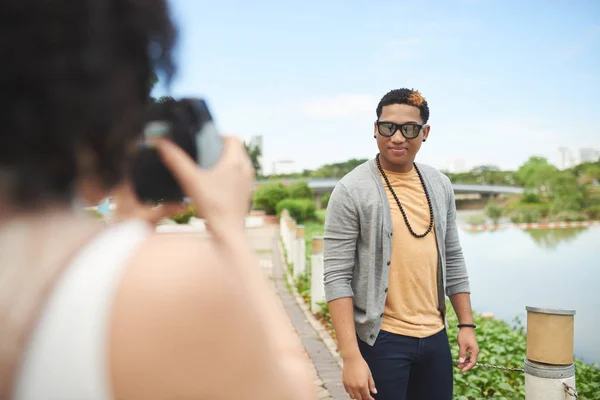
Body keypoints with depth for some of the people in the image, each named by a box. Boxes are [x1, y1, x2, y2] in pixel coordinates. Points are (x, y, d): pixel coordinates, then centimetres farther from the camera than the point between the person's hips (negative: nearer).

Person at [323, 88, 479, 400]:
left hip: (435, 336, 5)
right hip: (382, 339, -5)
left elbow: (452, 259, 13)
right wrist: (351, 356, -18)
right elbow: (337, 278, -15)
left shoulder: (440, 186, 5)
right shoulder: (352, 191, -12)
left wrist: (466, 324, 10)